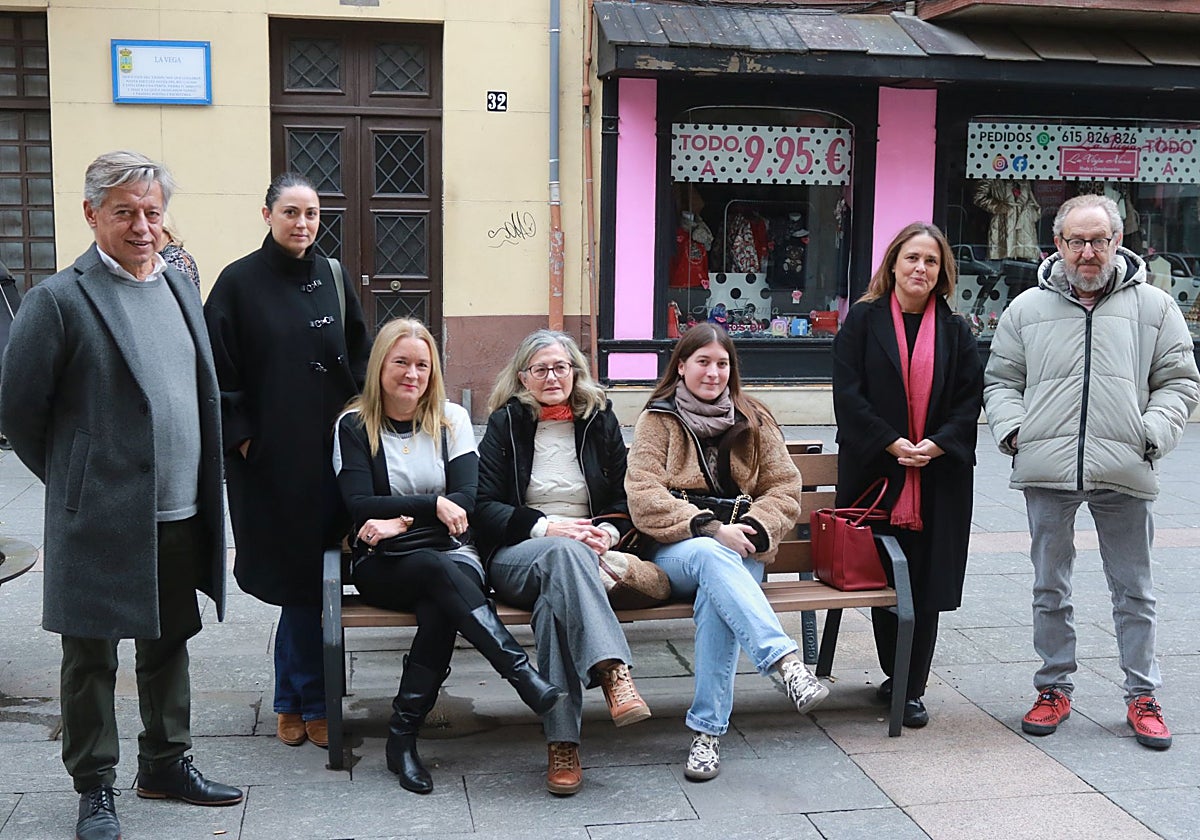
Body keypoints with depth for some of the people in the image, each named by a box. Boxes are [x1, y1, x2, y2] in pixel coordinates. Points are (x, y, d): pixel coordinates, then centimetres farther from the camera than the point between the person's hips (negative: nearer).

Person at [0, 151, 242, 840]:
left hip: (181, 516, 6)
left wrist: (203, 485, 14)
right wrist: (74, 478, 1)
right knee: (92, 658, 7)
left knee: (170, 644, 18)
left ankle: (167, 763, 34)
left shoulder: (181, 288, 9)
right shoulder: (60, 299, -11)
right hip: (102, 520, -6)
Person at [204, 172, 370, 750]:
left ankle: (294, 701, 22)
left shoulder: (333, 278, 9)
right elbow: (220, 370, -4)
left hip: (328, 448, 4)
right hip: (268, 454, -3)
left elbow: (359, 356, 14)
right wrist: (241, 436, -9)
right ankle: (310, 702, 14)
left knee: (308, 576, 6)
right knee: (299, 577, -1)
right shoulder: (239, 283, -3)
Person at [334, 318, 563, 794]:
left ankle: (402, 737, -28)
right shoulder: (354, 426, 5)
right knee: (438, 570, -36)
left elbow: (467, 499, -2)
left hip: (452, 557, 1)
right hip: (383, 567, -1)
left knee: (439, 609, -34)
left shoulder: (451, 420, 10)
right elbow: (359, 506, -7)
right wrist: (432, 505, -14)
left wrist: (403, 521, -14)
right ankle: (524, 676, -42)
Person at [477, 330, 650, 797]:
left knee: (553, 598, -37)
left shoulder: (600, 421, 15)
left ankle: (562, 741, -43)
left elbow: (623, 498, 16)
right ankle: (613, 671, -54)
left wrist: (609, 531, -8)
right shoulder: (505, 424, 8)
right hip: (517, 556, -1)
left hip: (585, 556, 2)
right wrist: (545, 526, -15)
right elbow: (484, 507, 0)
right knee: (564, 552, -39)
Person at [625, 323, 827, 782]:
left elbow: (785, 490, 8)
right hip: (675, 551, -1)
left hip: (739, 553, 1)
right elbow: (644, 497, -7)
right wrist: (710, 528, -20)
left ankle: (707, 730, -35)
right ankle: (786, 661, -53)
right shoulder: (657, 420, 6)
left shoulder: (753, 421, 14)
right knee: (711, 556, -38)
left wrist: (750, 529, -13)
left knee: (716, 592, -35)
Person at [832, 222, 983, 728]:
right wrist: (893, 444, -14)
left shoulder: (954, 331, 9)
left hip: (939, 477, 2)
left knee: (926, 585, 1)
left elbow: (972, 397, 5)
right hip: (874, 469, -1)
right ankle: (898, 680, 22)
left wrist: (936, 444, -11)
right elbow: (848, 392, -6)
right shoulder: (864, 320, 2)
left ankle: (910, 688, 12)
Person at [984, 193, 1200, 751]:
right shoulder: (1027, 309, 7)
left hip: (1125, 473, -1)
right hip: (1046, 472, 1)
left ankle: (1142, 697, 21)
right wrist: (1012, 429, -5)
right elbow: (1001, 380, 12)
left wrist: (1152, 435, -8)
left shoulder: (1154, 307, 5)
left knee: (1133, 591, 8)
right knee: (1050, 588, 10)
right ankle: (1054, 690, 24)